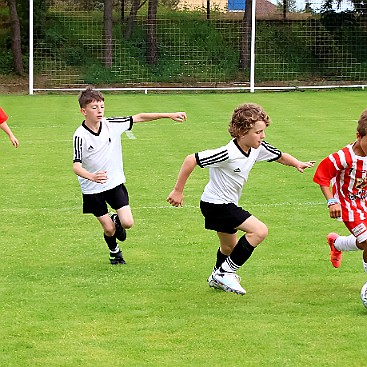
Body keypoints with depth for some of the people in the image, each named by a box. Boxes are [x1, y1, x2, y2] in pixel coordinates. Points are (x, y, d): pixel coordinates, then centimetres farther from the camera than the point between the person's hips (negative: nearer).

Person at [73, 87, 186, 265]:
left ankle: (116, 219, 29)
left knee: (127, 223, -9)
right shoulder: (80, 136, -20)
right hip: (92, 189, -3)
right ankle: (114, 251, 38)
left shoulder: (111, 124, -10)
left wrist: (169, 115, -4)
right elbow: (76, 165, -27)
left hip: (115, 183, 3)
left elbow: (139, 118, -3)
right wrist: (92, 177, -48)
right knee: (109, 229, 3)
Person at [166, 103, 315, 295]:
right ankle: (225, 272, -9)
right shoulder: (228, 154, -30)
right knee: (259, 230, -18)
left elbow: (279, 156, 13)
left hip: (227, 204, 9)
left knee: (229, 246, 28)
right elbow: (191, 160, -28)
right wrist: (178, 191, -22)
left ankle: (217, 278, 55)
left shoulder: (258, 148, -7)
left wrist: (297, 163, -6)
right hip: (216, 204, -9)